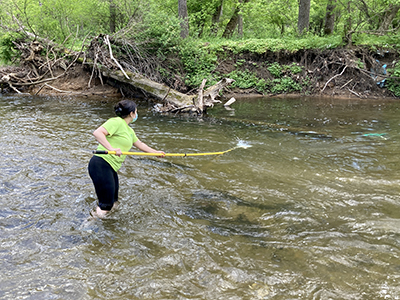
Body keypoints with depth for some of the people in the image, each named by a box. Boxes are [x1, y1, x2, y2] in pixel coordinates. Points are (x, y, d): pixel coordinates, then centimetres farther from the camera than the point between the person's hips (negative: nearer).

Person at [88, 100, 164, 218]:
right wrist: (111, 148, -30)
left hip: (111, 169, 10)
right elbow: (97, 133, -21)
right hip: (101, 165, -10)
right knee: (106, 205, -10)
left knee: (113, 201, 14)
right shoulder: (117, 122, -9)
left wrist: (156, 152, 43)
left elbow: (140, 145, 35)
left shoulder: (129, 130, 21)